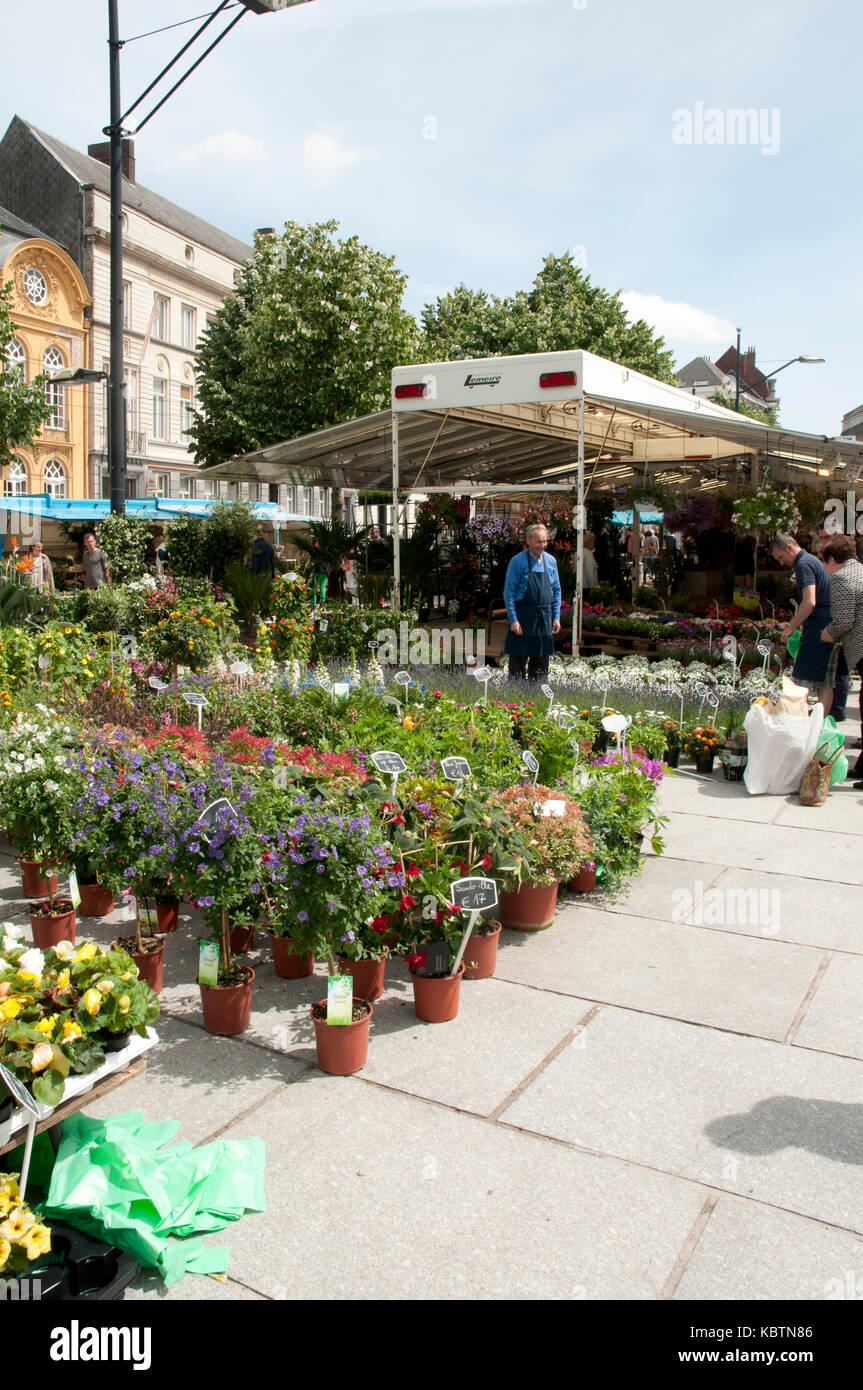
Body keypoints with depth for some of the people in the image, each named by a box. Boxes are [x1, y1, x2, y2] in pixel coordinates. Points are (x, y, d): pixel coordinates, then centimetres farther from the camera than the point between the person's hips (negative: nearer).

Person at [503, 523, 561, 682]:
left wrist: (556, 617, 7)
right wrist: (513, 620, -14)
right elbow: (508, 593, -8)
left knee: (541, 660, 11)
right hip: (523, 617, -5)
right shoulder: (517, 562, -9)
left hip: (545, 618, 5)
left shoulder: (551, 561, 7)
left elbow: (556, 591, 14)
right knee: (518, 660, -2)